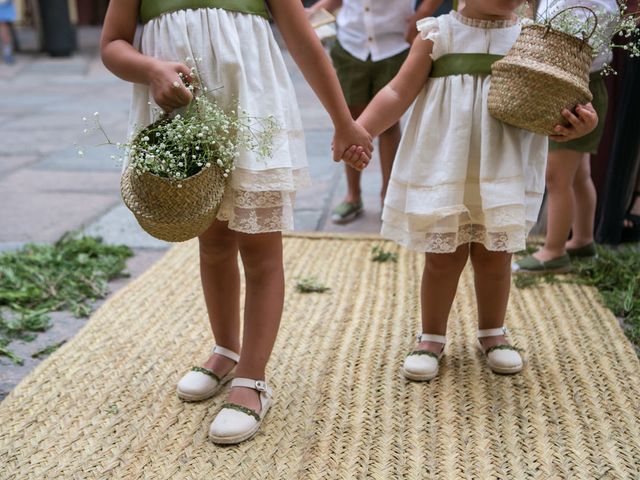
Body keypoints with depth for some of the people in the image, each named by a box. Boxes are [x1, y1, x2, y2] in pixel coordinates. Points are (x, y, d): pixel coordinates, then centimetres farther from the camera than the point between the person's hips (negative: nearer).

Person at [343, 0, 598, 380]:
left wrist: (582, 122, -18)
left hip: (504, 175, 2)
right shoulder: (438, 34, 0)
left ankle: (493, 333, 34)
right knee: (444, 256, 6)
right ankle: (432, 337, 26)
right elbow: (399, 94, -3)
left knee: (495, 255, 11)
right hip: (442, 172, -1)